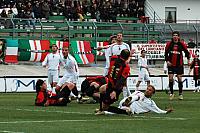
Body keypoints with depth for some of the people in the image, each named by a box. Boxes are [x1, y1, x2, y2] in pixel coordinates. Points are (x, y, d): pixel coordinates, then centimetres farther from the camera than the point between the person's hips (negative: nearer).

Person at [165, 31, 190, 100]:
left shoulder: (182, 44, -1)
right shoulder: (169, 44, 0)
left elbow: (186, 51, 7)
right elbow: (166, 53, 6)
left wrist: (188, 59, -4)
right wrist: (167, 60, -5)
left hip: (179, 64, 0)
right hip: (171, 64, 0)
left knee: (179, 78, 1)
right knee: (170, 78, -4)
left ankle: (180, 94, 10)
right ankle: (171, 93, 8)